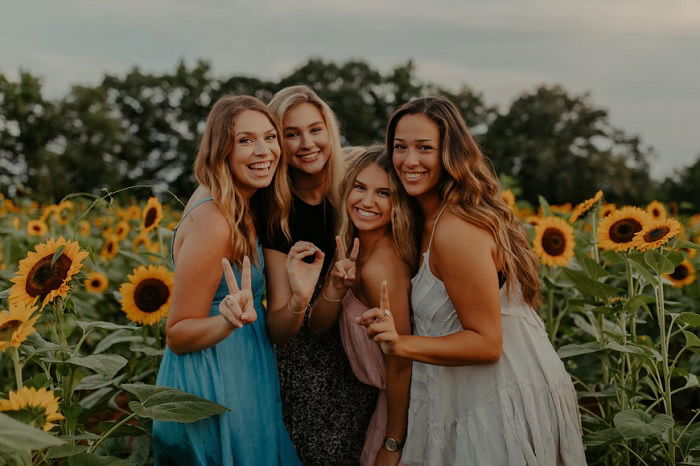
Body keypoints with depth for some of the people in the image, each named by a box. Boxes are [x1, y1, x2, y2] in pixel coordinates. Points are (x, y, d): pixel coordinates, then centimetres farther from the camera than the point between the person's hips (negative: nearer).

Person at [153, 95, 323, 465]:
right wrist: (230, 320, -34)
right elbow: (177, 335, -17)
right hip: (212, 390, -9)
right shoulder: (212, 220, -24)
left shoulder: (240, 207, 3)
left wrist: (300, 294, -7)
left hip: (245, 377, 9)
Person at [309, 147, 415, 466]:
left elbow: (400, 365, -22)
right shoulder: (352, 249, -3)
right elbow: (317, 325, -2)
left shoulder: (381, 266, -28)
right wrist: (337, 287, -22)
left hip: (404, 404, -8)